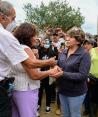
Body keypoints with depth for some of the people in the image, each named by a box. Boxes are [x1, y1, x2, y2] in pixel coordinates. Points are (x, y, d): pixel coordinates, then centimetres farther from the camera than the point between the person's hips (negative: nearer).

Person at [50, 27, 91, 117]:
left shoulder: (84, 54, -16)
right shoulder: (63, 52, 3)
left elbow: (83, 75, -23)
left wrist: (63, 74, -30)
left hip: (76, 92, -5)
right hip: (62, 90, 6)